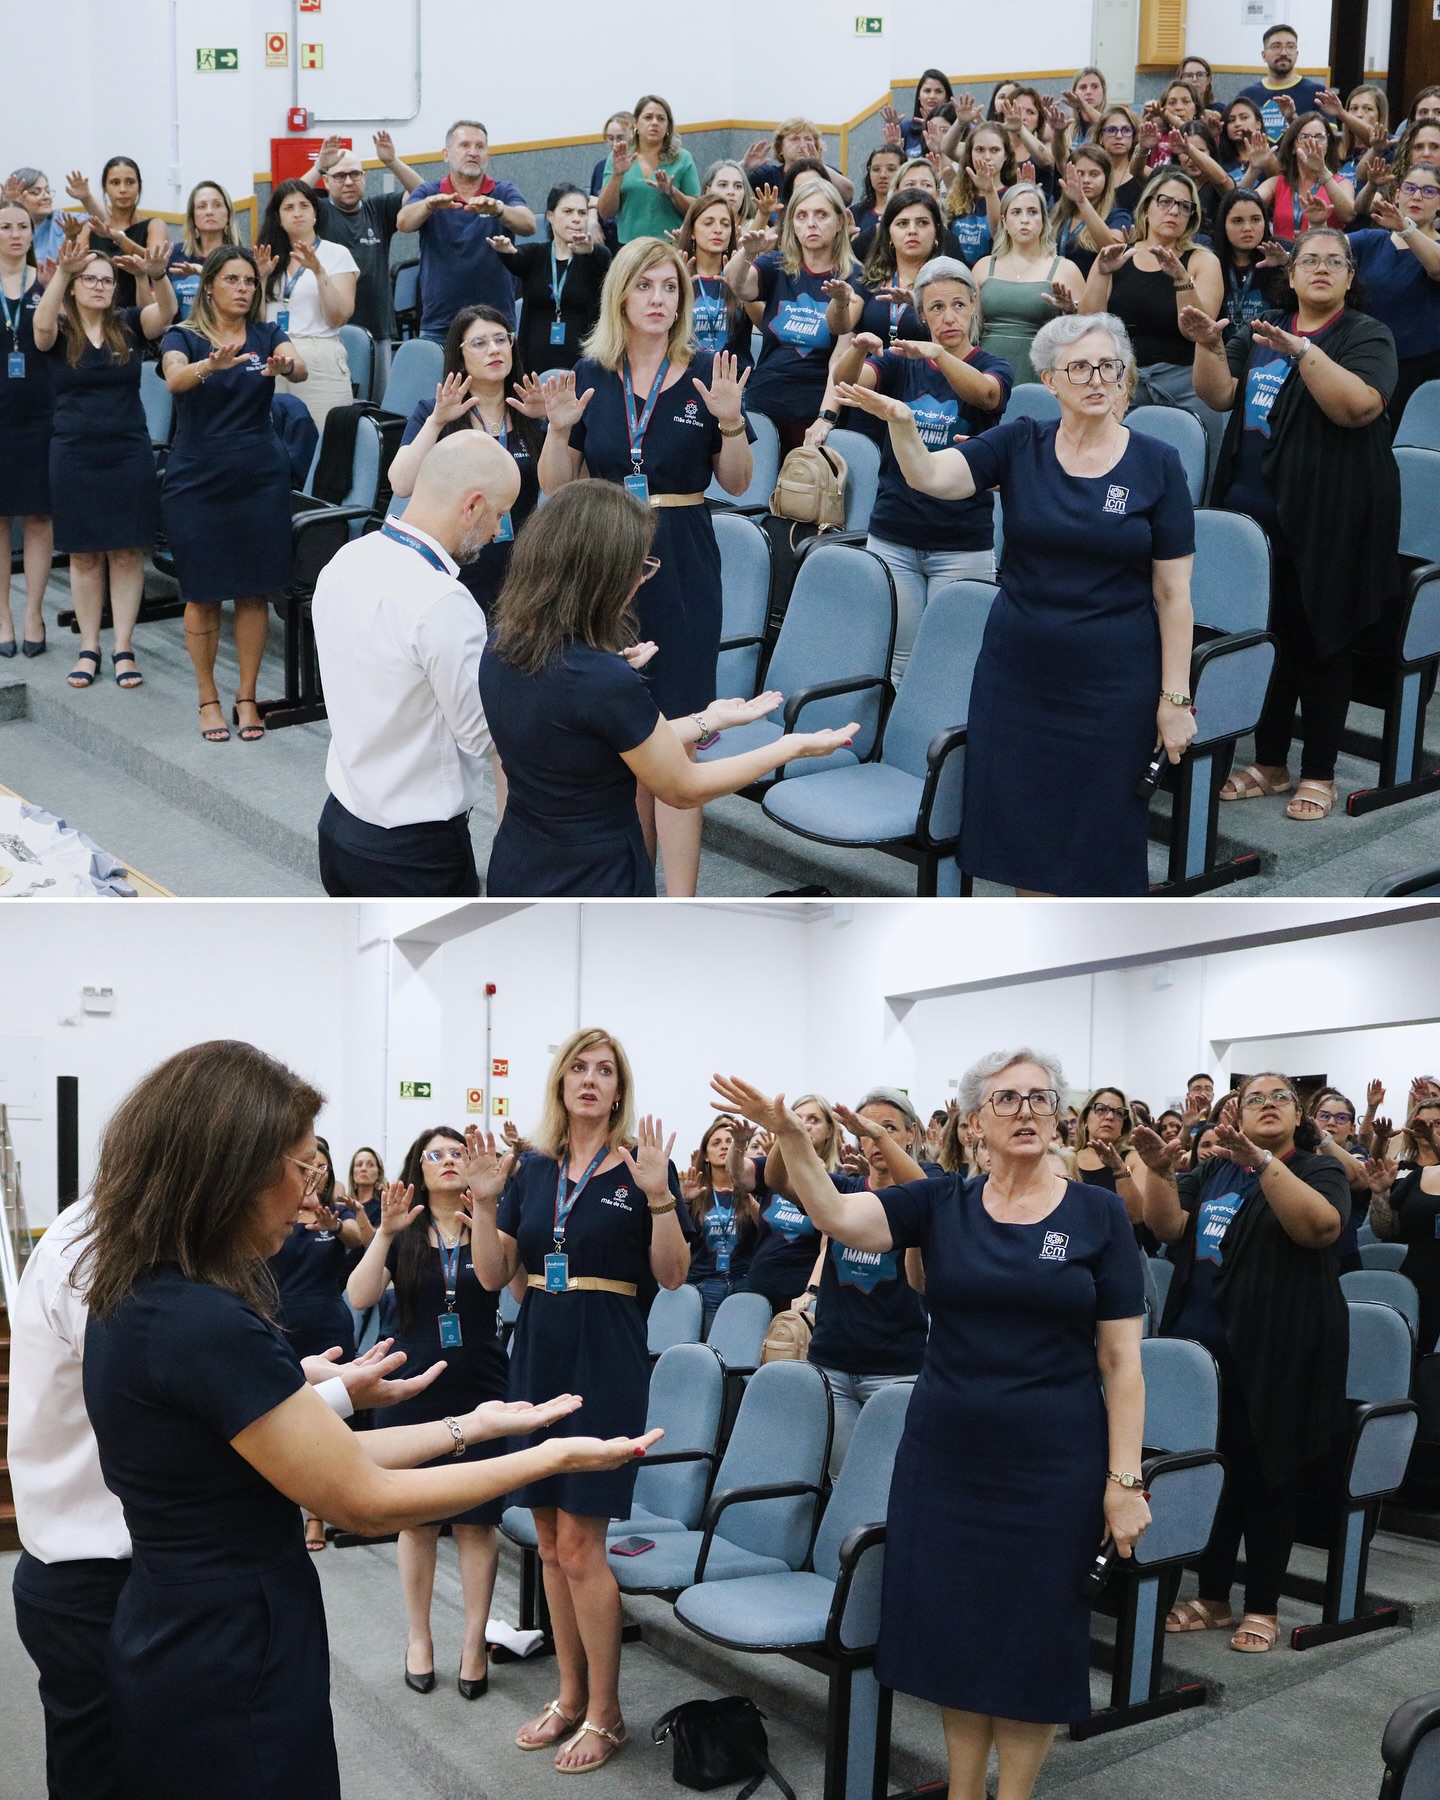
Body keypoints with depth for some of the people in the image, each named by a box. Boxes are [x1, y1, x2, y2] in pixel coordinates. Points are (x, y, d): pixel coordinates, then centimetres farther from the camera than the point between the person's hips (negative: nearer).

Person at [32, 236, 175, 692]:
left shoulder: (128, 325, 2)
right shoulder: (57, 332, -1)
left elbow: (165, 312, -17)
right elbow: (41, 323, -24)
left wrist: (158, 274, -39)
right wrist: (62, 271, -40)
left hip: (129, 453, 1)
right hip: (75, 455, 0)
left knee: (127, 551, 2)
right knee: (84, 554, 6)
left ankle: (123, 648, 7)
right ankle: (88, 648, 12)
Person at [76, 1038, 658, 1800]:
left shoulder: (138, 1298, 3)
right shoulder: (207, 1326, -27)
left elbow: (318, 1453, 7)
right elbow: (367, 1501, -19)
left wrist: (470, 1425, 9)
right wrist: (553, 1457, -10)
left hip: (176, 1637, 9)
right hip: (230, 1668, -9)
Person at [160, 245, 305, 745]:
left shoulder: (267, 334, 4)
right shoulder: (183, 337, -2)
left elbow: (300, 370, -17)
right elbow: (175, 379, -25)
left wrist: (287, 364, -41)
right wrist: (212, 365, -47)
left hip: (260, 477, 2)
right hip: (197, 479, -2)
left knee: (254, 590, 4)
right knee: (202, 593, 3)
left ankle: (247, 697, 14)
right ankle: (207, 699, 15)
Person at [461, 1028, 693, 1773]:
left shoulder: (641, 1165, -4)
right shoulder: (531, 1168, 7)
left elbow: (672, 1277, -8)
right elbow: (493, 1275, 5)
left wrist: (658, 1196, -21)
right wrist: (484, 1200, -8)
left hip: (607, 1358, -5)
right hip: (537, 1350, 5)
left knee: (577, 1541, -6)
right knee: (550, 1540, 11)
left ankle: (604, 1713, 7)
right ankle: (571, 1695, 24)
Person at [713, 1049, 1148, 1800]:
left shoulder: (1098, 1214, -3)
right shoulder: (941, 1202, 1)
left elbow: (1122, 1361, -3)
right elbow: (835, 1216, -15)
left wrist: (1125, 1477, -8)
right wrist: (791, 1139, -32)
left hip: (1053, 1463, -2)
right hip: (944, 1455, 2)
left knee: (1033, 1637, 6)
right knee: (952, 1627, 9)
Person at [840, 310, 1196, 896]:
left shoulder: (1155, 463, -4)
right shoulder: (1020, 445, 0)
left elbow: (1172, 592, -4)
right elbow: (930, 475, -16)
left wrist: (1175, 696, -7)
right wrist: (899, 419, -36)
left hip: (1112, 681, -2)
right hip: (1017, 671, 2)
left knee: (1099, 837, 6)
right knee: (1025, 826, 9)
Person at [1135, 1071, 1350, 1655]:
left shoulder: (1318, 1170, 0)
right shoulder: (1212, 1173, 14)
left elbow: (1321, 1225, -22)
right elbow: (1168, 1225, 0)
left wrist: (1262, 1161, -32)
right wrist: (1158, 1169, -18)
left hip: (1276, 1357, -4)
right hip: (1205, 1349, 4)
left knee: (1265, 1479, 3)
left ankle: (1262, 1608, 14)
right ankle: (1212, 1598, 21)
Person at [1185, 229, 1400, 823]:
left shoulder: (1366, 336, -3)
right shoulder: (1261, 334, 14)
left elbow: (1360, 406, -21)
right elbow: (1219, 396, 1)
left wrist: (1302, 352, -30)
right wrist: (1208, 345, -16)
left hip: (1327, 521, -5)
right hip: (1257, 513, 5)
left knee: (1319, 644, 2)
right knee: (1267, 637, 10)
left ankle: (1319, 774, 12)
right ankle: (1269, 763, 21)